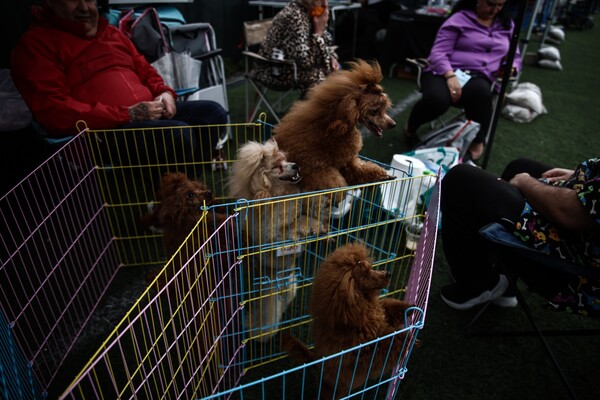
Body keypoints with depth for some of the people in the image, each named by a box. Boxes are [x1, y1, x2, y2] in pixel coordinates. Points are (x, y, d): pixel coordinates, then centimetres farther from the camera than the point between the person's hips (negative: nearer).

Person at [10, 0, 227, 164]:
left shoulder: (111, 33, 22)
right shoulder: (35, 43, -2)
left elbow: (145, 71, 28)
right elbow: (53, 111, -14)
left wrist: (164, 93, 2)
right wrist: (127, 115, -21)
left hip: (150, 111, 8)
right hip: (105, 129, -8)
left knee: (214, 112, -6)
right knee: (180, 135, -31)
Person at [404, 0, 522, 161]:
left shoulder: (507, 24, 21)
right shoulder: (459, 19, 4)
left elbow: (515, 56, 27)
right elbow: (438, 53, -6)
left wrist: (511, 67, 1)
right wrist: (450, 76, -24)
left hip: (479, 79, 3)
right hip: (445, 73, -2)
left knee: (481, 91, -38)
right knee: (437, 100, -38)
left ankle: (478, 141, -18)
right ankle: (411, 127, -3)